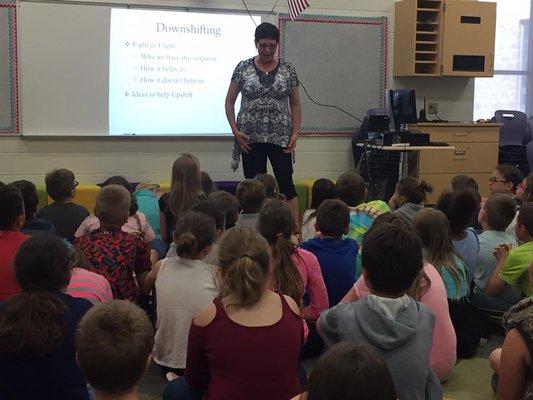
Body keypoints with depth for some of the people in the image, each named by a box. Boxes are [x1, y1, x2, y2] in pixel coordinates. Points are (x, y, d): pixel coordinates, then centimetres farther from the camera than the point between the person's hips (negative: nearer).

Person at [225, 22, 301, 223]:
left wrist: (295, 133, -3)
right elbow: (229, 101, 6)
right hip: (251, 138, 0)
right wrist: (235, 130, -5)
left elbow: (296, 104, 8)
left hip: (280, 138, 0)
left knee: (286, 184, -3)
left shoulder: (288, 70, 4)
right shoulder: (243, 68, 3)